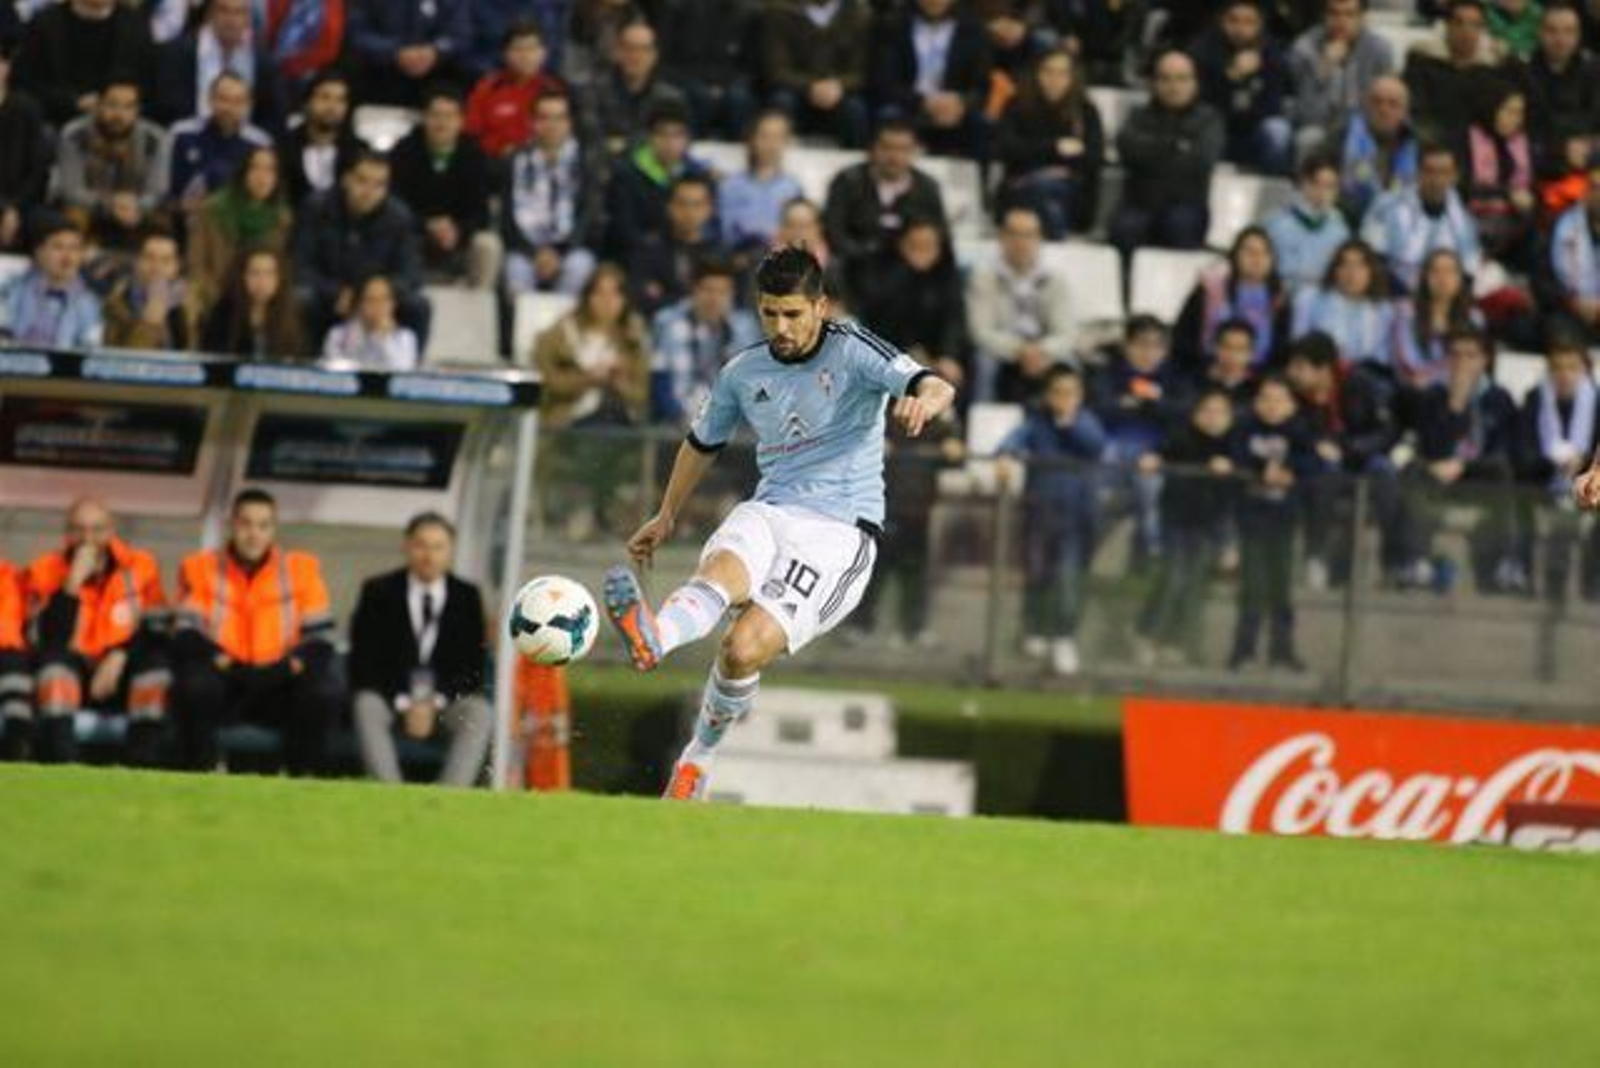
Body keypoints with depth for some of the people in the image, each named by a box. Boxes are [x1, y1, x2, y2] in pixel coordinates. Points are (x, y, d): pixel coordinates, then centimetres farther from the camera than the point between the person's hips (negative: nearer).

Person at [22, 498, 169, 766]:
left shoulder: (141, 567, 2)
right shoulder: (45, 571, -4)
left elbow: (157, 629, -5)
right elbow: (50, 642, -19)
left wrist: (120, 656, -21)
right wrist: (73, 582, -24)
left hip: (125, 678, 1)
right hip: (70, 679, -1)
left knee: (158, 662, -29)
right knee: (53, 657, -33)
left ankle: (144, 771, -32)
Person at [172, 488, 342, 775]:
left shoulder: (302, 569, 2)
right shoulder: (200, 568, 1)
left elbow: (319, 640, -2)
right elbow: (186, 636, -7)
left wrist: (287, 667, -21)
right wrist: (223, 663, -25)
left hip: (278, 690, 1)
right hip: (223, 688, -1)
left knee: (326, 690, -28)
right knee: (193, 684, -35)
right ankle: (201, 772, -14)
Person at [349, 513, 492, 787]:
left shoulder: (467, 597, 5)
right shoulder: (378, 592, 2)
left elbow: (473, 664, 2)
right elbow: (364, 660, -3)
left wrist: (436, 703, -14)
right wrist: (403, 703, -16)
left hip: (447, 702, 1)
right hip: (391, 698, -1)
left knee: (481, 714, -31)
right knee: (366, 706, -34)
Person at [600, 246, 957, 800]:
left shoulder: (854, 351, -4)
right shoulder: (743, 373, 11)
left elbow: (937, 388, -20)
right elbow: (703, 443, 30)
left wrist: (923, 400, -45)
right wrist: (666, 516, 39)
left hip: (838, 530, -4)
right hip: (768, 513, 4)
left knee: (745, 648, -24)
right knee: (723, 568, -35)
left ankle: (698, 757, -4)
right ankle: (652, 637, -66)